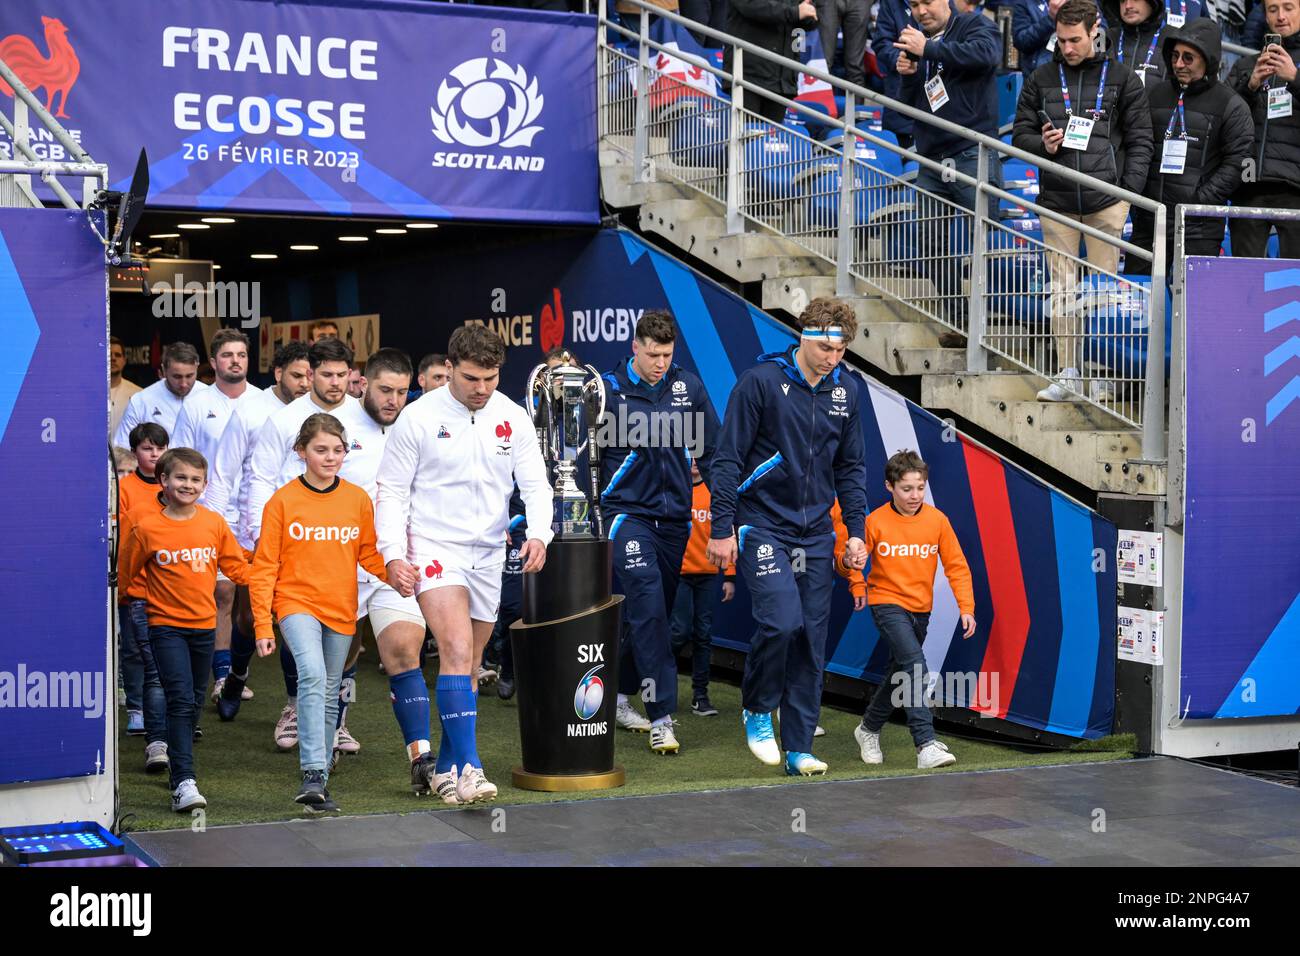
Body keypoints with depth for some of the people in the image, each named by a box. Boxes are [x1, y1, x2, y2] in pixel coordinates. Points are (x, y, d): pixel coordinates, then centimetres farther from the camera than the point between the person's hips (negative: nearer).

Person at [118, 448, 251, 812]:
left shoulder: (214, 522, 1)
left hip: (204, 622, 4)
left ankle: (180, 760, 34)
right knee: (180, 700, -14)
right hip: (166, 624, -4)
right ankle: (183, 782, -18)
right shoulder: (146, 528, -7)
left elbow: (235, 566, 9)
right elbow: (125, 573, 3)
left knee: (194, 700, 15)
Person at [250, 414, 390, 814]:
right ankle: (314, 774, -29)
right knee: (312, 674, -26)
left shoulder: (358, 499, 4)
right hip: (297, 603, -4)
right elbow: (264, 568, -1)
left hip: (341, 609, 4)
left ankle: (318, 780, 23)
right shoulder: (282, 501, -3)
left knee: (329, 695, 11)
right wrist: (262, 625, -6)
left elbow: (369, 555, 11)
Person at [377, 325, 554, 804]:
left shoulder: (513, 418, 2)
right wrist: (393, 555, -13)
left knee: (467, 665, 11)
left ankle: (446, 767, 23)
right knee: (457, 653, -20)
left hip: (488, 554, 5)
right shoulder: (419, 418, -8)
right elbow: (391, 491, -3)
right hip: (434, 548, -5)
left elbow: (535, 483, 4)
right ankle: (469, 768, -23)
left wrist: (538, 534, -15)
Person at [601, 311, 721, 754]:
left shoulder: (688, 387, 4)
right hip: (627, 512, -4)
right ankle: (661, 716, -18)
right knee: (648, 604, -18)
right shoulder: (608, 389, -6)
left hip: (674, 515, 4)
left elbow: (710, 449, 10)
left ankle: (620, 696, 30)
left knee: (655, 612, 11)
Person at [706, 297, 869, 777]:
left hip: (816, 533, 5)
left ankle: (798, 748, 11)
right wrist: (722, 530, -10)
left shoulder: (846, 391, 6)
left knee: (811, 638, 3)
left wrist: (856, 531, 8)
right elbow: (728, 459, -8)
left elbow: (850, 467, 15)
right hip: (762, 526, -5)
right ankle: (757, 709, 8)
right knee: (782, 621, -19)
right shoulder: (761, 382, -10)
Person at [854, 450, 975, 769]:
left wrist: (966, 608, -4)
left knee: (900, 674, 17)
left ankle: (869, 730, 39)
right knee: (914, 664, -22)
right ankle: (926, 745, -25)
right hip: (887, 603, -5)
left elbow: (956, 565, 1)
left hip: (920, 608, 5)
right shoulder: (875, 522, -11)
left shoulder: (937, 520, -3)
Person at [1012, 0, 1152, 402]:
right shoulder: (1040, 79, 9)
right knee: (1062, 289, 2)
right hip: (1056, 202, 2)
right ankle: (1067, 374, 8)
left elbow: (1140, 139, 5)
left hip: (1106, 201, -2)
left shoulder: (1121, 78, 5)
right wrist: (1043, 144, -9)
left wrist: (1129, 191, -5)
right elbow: (1021, 134, 14)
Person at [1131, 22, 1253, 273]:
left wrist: (1201, 200, -13)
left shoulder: (1232, 106, 1)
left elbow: (1236, 163, -5)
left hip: (1200, 227, -4)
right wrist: (1134, 193, 3)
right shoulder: (1154, 95, 13)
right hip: (1148, 220, 4)